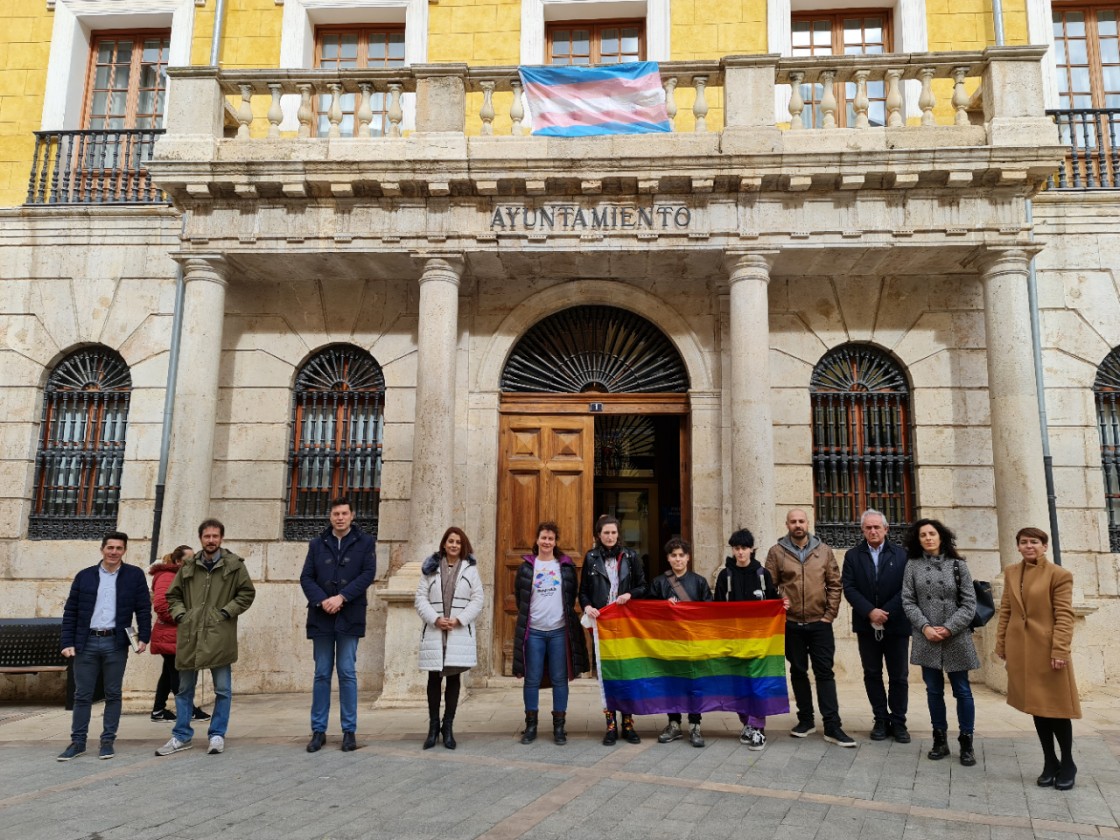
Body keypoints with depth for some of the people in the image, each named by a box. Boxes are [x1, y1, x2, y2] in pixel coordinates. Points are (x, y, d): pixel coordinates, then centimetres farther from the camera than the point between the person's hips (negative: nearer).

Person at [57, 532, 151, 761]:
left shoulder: (135, 575, 2)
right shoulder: (84, 576, 6)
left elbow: (144, 609, 2)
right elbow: (70, 612, 7)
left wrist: (144, 637, -6)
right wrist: (68, 643, 0)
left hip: (116, 643, -1)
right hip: (86, 643, 1)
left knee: (113, 694, 5)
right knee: (82, 695, 7)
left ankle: (108, 741, 14)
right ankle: (78, 742, 18)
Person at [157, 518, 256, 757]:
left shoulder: (234, 565, 0)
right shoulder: (189, 566, 9)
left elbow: (247, 593, 1)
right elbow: (173, 594, 18)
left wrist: (227, 612, -8)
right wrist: (179, 613, 2)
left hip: (219, 636, -3)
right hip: (190, 636, 3)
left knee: (223, 690, 3)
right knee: (185, 689, 12)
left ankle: (217, 735, 16)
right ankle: (181, 736, 23)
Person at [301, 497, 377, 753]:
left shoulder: (364, 542, 5)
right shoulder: (317, 544, 11)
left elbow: (368, 573, -5)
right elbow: (306, 577, 5)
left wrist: (342, 597, -14)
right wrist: (321, 600, -12)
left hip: (350, 617, -2)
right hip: (321, 617, 2)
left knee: (347, 673, 0)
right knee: (321, 674, 7)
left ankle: (349, 730, 8)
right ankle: (318, 730, 14)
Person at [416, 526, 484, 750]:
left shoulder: (470, 569, 6)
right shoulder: (430, 568, 7)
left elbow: (477, 600, 1)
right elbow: (421, 598, 2)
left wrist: (458, 619, -11)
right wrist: (435, 619, -13)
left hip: (460, 633, 0)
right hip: (434, 632, 0)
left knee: (454, 678, 4)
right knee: (434, 679, 4)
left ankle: (447, 727, 13)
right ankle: (433, 726, 15)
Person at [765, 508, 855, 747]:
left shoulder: (823, 551, 3)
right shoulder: (776, 552, -1)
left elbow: (834, 584, 4)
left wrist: (830, 614, -2)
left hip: (820, 623, 0)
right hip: (791, 624, 0)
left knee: (825, 673, 1)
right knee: (798, 672, 11)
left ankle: (832, 726, 5)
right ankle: (805, 720, 23)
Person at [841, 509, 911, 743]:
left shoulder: (901, 555, 2)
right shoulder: (853, 556, 5)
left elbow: (906, 589, -5)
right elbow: (848, 587, -3)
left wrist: (886, 612, -15)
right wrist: (870, 611, -15)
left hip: (896, 624, -1)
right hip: (866, 625, 1)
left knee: (899, 676, 5)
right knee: (872, 675, 7)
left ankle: (898, 722, 15)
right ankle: (881, 720, 17)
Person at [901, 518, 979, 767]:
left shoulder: (957, 565, 1)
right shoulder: (912, 565, 4)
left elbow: (969, 603, -2)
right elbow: (908, 601, 1)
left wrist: (949, 628, -11)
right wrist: (925, 627, -11)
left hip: (956, 638, -1)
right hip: (926, 639, 1)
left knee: (962, 691, 4)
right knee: (934, 691, 9)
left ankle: (966, 743, 16)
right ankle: (940, 740, 21)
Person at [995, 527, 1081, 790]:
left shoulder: (1059, 575, -7)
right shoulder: (1011, 573, 9)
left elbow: (1064, 616, -11)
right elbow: (1005, 610, 11)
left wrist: (1060, 650, -17)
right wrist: (1001, 643, 8)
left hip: (1048, 650, -4)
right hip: (1021, 651, 4)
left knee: (1056, 708, 4)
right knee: (1037, 707, 12)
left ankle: (1067, 764, 22)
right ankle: (1049, 763, 24)